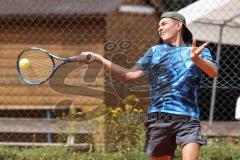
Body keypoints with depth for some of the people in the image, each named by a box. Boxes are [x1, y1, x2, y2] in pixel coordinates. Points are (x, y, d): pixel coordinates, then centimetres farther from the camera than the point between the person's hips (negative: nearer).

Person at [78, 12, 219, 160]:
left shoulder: (199, 51, 10)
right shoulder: (155, 52, 18)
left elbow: (213, 72, -8)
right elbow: (130, 75, 14)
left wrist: (197, 59, -29)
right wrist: (99, 59, 7)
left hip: (187, 118, -3)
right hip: (159, 118, 3)